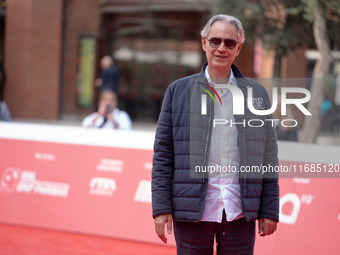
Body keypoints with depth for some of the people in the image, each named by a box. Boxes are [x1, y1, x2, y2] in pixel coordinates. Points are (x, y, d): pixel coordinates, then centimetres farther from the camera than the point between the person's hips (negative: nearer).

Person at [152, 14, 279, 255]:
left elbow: (268, 157, 9)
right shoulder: (178, 91, 6)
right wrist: (161, 208, -4)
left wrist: (270, 211, 4)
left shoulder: (257, 93, 9)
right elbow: (163, 154, 3)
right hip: (192, 212, -1)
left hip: (240, 213, 1)